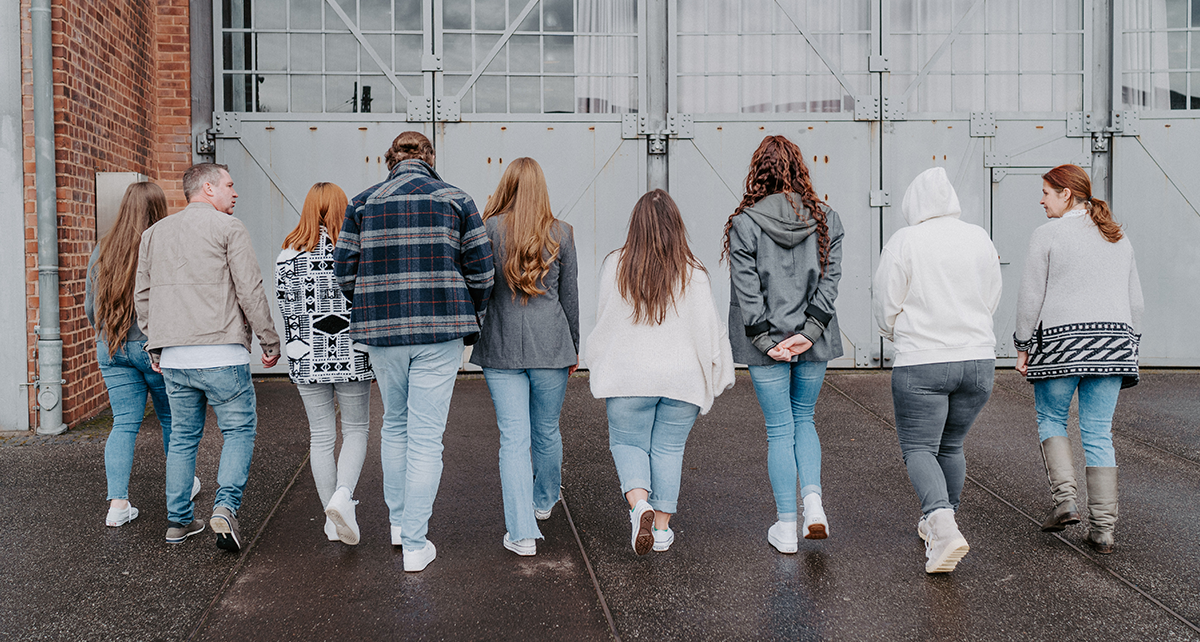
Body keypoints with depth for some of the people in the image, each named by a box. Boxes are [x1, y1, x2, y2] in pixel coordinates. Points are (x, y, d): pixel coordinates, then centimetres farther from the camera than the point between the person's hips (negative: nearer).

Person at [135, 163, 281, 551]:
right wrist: (270, 341, -1)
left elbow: (142, 296, 19)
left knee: (183, 436, 15)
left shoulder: (153, 233, 17)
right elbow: (250, 290, -8)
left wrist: (155, 346, 25)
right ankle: (226, 505, -11)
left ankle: (178, 520, 19)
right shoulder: (227, 228, -3)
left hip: (173, 358, 6)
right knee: (239, 428, 4)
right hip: (221, 352, -6)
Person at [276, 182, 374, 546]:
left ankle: (333, 520, 15)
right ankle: (343, 495, -13)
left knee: (321, 437, 10)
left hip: (309, 359, 2)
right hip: (352, 356, -2)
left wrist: (298, 344, 13)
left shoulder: (290, 253, 0)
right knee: (356, 430, 12)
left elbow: (286, 307, 1)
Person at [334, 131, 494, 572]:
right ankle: (415, 544, 6)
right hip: (440, 329, -2)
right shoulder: (456, 200, 2)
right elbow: (481, 271, -1)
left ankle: (398, 522, 32)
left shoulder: (362, 203, 5)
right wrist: (469, 317, 13)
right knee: (426, 436, 2)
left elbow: (345, 271, 3)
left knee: (394, 424, 22)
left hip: (382, 330, 2)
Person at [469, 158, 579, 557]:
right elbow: (570, 296, 7)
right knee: (547, 431, 18)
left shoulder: (488, 230, -4)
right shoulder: (560, 234, 1)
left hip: (501, 348, -1)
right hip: (550, 346, 2)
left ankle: (522, 533, -3)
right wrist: (573, 348, 15)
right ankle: (544, 501, 41)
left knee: (514, 438, 0)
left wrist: (474, 336, 15)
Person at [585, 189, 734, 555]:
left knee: (627, 443, 13)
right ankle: (662, 527, 17)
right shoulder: (693, 274, -6)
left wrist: (601, 376, 13)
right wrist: (721, 375, 10)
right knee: (669, 448, 13)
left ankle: (639, 503, -12)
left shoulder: (614, 267, -4)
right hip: (682, 378, 1)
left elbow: (603, 324, 3)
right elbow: (710, 330, -2)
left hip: (629, 376, 0)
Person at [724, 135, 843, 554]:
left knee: (780, 430, 7)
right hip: (814, 342, 3)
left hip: (767, 344, -2)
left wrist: (766, 339, -9)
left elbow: (746, 288, -11)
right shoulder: (826, 219, 2)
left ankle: (785, 527, 12)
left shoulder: (744, 223, -7)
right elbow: (830, 279, -5)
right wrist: (809, 330, -9)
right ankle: (813, 500, 5)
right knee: (803, 419, 22)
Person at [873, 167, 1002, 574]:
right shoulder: (980, 239, 3)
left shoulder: (904, 242, -9)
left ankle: (943, 527, -18)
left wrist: (897, 335, 16)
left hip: (921, 362, -5)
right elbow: (991, 301, 11)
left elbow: (886, 307, -5)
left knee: (918, 449, 2)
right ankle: (939, 525, 30)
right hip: (978, 358, 5)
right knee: (951, 446, 19)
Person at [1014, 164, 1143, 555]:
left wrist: (1023, 345, 0)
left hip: (1061, 339, -5)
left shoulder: (1048, 234, -3)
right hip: (1113, 339, 5)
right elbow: (1135, 299, 16)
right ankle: (1102, 529, 6)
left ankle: (1064, 499, -2)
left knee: (1050, 418, 14)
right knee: (1098, 434, 7)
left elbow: (1031, 295, -7)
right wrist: (1129, 346, 22)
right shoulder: (1117, 237, 15)